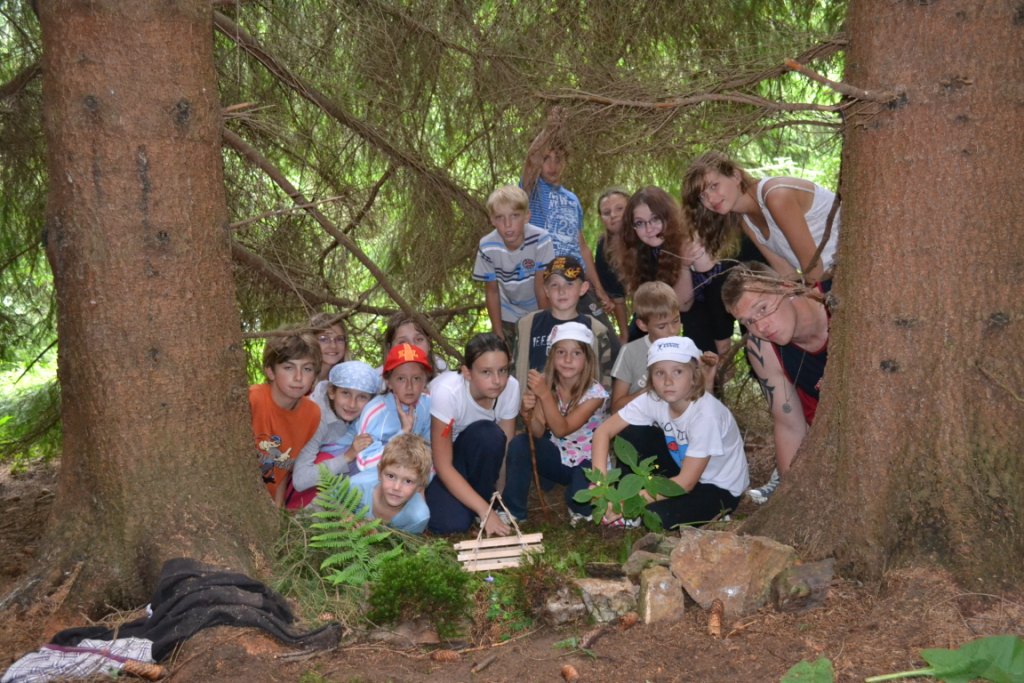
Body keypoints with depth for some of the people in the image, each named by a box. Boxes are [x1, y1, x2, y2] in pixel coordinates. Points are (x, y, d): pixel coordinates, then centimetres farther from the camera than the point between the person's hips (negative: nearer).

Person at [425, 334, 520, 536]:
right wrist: (485, 511, -34)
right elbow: (443, 466, -30)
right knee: (453, 522, -28)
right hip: (432, 456, -3)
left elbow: (504, 448, -12)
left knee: (489, 436, -32)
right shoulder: (447, 391, -33)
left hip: (472, 454, 3)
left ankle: (481, 500, -8)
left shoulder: (510, 387, -21)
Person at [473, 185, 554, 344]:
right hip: (508, 316, 2)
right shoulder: (487, 247, -22)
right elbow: (492, 291, -9)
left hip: (539, 311, -1)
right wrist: (498, 334, -6)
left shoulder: (540, 240, -29)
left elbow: (541, 287, -20)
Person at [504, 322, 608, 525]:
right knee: (519, 444, -22)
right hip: (559, 458, 4)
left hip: (588, 463, -4)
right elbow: (538, 433, -16)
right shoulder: (548, 385, -9)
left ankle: (579, 509, 5)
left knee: (579, 498, -34)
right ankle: (513, 510, -8)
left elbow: (561, 429, -30)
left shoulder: (595, 393, -21)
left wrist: (545, 394, -40)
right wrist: (528, 412, -37)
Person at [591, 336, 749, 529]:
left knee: (656, 515, -30)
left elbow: (686, 482, -29)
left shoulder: (706, 413, -32)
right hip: (683, 473, 6)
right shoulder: (652, 400, -17)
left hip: (720, 488, -5)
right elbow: (604, 432, -14)